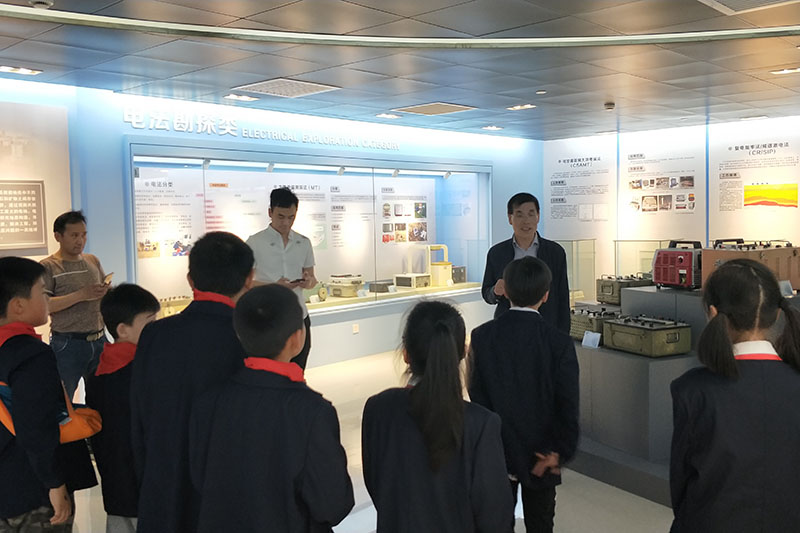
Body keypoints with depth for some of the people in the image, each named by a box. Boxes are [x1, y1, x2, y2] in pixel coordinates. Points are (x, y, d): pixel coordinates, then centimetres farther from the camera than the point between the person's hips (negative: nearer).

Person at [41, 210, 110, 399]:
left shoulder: (93, 261, 11)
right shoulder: (48, 267, -6)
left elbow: (105, 295, 19)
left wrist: (106, 292, -5)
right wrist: (81, 295, -22)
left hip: (99, 340, 5)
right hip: (68, 344, -5)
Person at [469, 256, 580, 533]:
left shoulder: (481, 337, -12)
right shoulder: (560, 343, -16)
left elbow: (476, 396, -9)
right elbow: (568, 406, -15)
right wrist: (559, 454, -6)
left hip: (495, 451, 1)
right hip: (541, 456, -1)